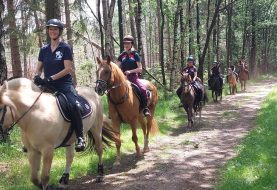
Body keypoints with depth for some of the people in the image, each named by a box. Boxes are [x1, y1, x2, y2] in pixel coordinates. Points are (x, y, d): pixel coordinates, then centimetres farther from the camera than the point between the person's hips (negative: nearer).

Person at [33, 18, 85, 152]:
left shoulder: (65, 48, -1)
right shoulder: (44, 50, 13)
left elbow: (68, 68, -9)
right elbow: (39, 68, 16)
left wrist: (51, 78, -18)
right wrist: (37, 76, -7)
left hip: (64, 84, -5)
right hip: (48, 85, 6)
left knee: (73, 105, -30)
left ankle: (80, 138, -21)